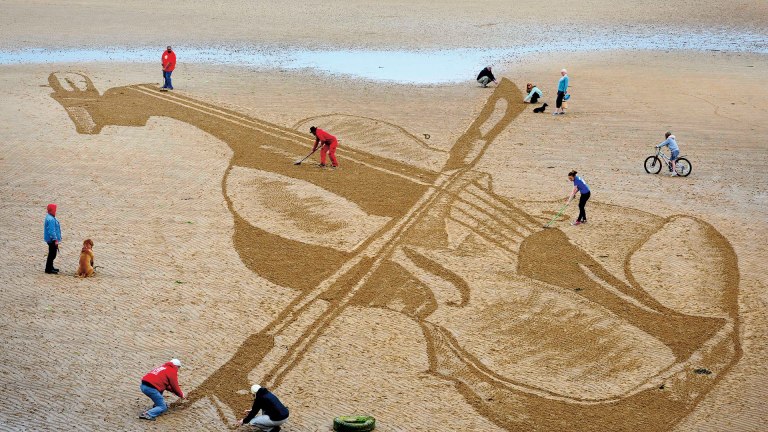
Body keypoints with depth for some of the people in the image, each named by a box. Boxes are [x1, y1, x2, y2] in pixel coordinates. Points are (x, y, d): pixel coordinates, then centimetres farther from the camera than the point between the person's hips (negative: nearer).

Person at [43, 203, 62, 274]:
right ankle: (48, 269, 1)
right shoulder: (51, 219, -23)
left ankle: (50, 267, 31)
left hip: (51, 240, 11)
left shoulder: (50, 217, 12)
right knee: (52, 254, -4)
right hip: (52, 240, -11)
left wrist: (57, 239, 25)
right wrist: (55, 240, -23)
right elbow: (51, 231, -26)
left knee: (52, 254, 20)